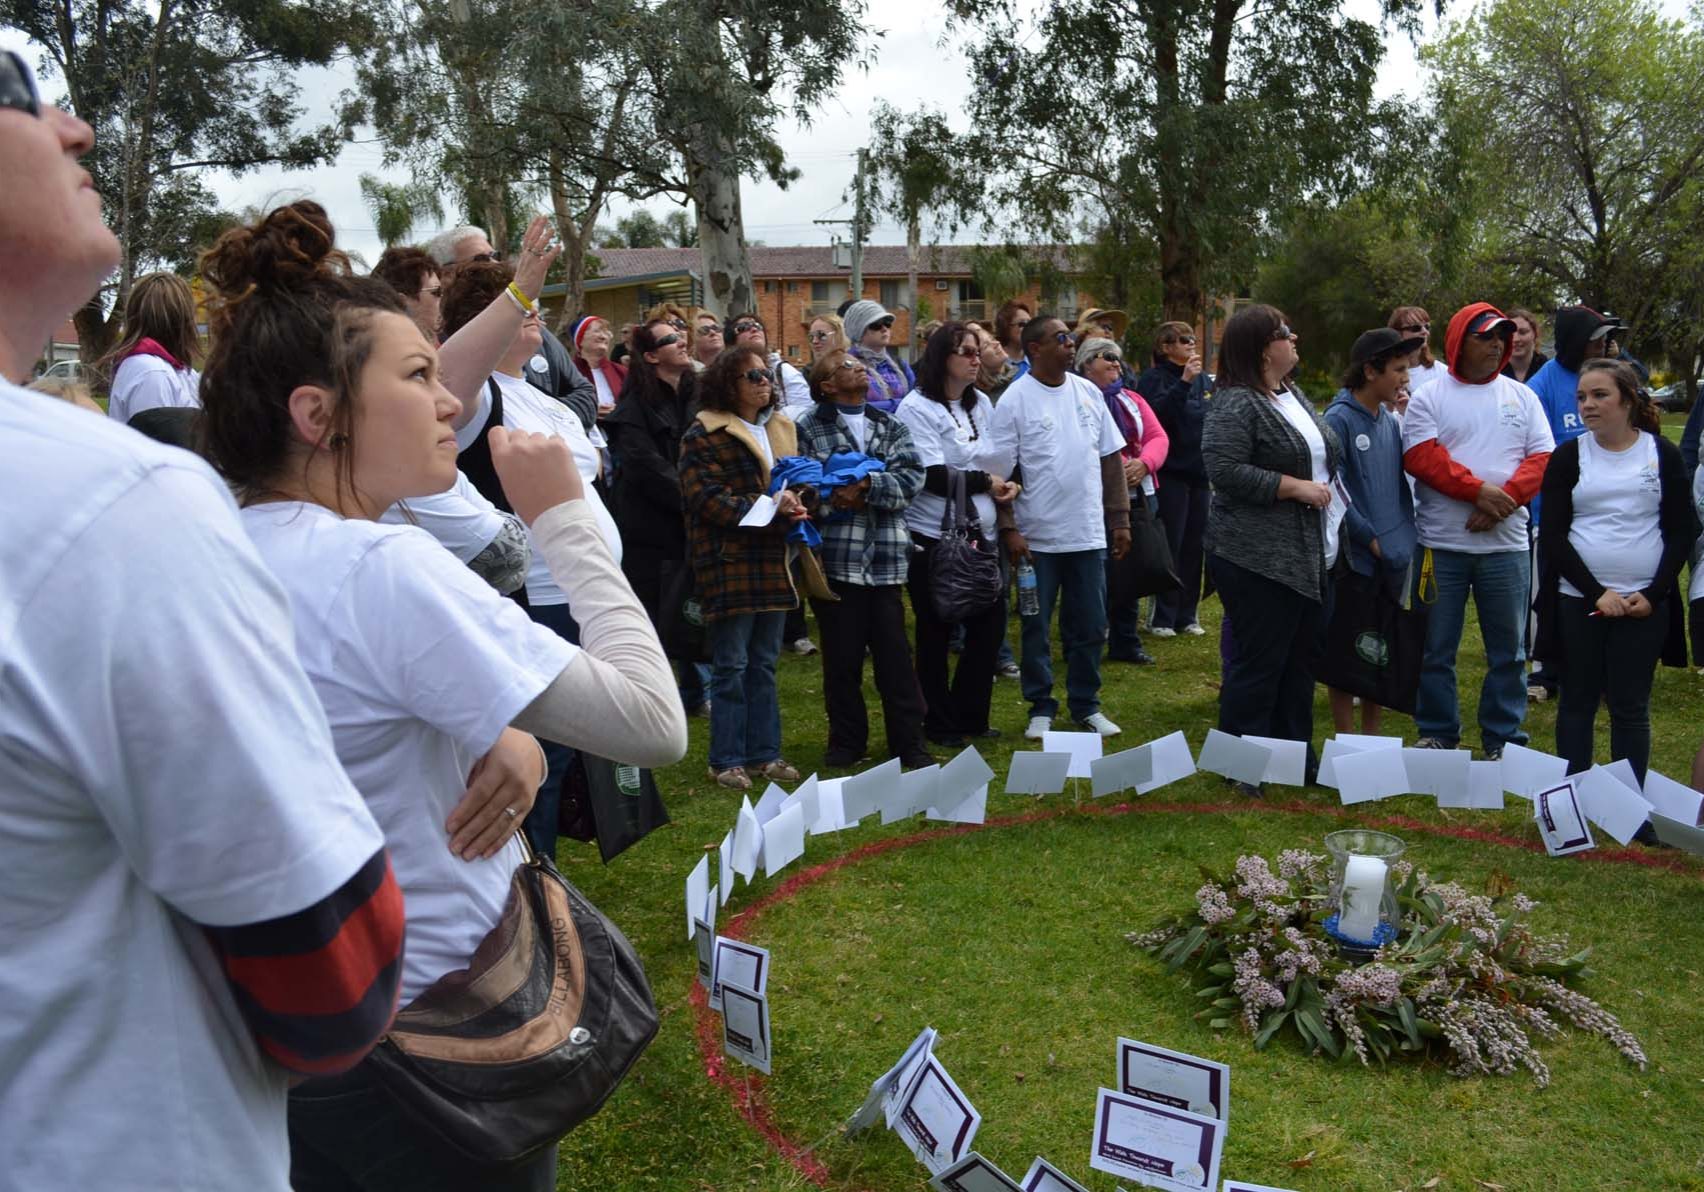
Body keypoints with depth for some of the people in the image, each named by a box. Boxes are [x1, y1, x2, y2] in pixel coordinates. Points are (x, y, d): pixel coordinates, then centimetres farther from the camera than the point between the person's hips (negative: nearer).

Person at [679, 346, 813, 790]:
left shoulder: (781, 429, 15)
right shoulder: (704, 434, -8)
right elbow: (705, 497, -16)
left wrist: (795, 503, 1)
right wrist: (767, 507, -21)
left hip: (772, 562, 7)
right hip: (729, 564, -7)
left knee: (765, 663, 13)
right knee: (731, 666, -1)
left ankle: (764, 753, 22)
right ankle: (727, 760, 10)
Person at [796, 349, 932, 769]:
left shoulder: (891, 426, 13)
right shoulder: (808, 429, 2)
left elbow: (912, 475, -1)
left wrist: (867, 485, -14)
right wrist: (831, 498, -20)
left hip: (885, 557, 2)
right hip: (835, 557, -2)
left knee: (894, 654, 5)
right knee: (841, 656, 6)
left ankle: (909, 743, 15)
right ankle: (846, 741, 21)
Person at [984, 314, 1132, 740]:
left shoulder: (1088, 392, 7)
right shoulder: (1015, 400, -7)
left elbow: (1111, 458, 10)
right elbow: (1000, 472, -8)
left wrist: (1120, 519, 7)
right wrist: (1009, 529, -14)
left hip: (1088, 534, 4)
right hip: (1037, 537, -4)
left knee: (1090, 627, 11)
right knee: (1037, 628, 7)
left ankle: (1085, 705, 25)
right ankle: (1040, 708, 19)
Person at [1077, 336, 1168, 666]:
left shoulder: (1132, 400, 18)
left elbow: (1158, 437, 9)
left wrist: (1143, 463, -11)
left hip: (1138, 497, 7)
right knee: (1101, 574, -7)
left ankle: (1125, 643, 23)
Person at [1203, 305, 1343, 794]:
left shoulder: (1292, 397, 15)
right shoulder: (1235, 404, -13)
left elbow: (1323, 455, 28)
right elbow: (1225, 470, -22)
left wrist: (1330, 490, 13)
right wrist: (1295, 487, -19)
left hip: (1311, 556, 9)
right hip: (1260, 560, -9)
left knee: (1301, 660, 15)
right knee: (1258, 662, -3)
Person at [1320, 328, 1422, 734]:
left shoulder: (1390, 422, 9)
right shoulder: (1339, 419, -12)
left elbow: (1400, 481, 15)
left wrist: (1406, 532, 4)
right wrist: (1369, 538, -13)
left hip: (1394, 557, 7)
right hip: (1356, 558, -7)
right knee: (1346, 652, 2)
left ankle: (1372, 735, 27)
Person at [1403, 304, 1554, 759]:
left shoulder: (1522, 397, 11)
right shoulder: (1429, 396, 1)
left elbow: (1542, 459, 3)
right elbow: (1421, 456, -10)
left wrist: (1506, 498, -14)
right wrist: (1479, 490, -18)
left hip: (1506, 545, 3)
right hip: (1441, 545, -2)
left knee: (1508, 649, 7)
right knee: (1437, 649, 6)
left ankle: (1504, 740, 18)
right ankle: (1436, 735, 18)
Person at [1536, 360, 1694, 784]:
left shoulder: (1664, 455, 4)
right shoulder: (1568, 456, 3)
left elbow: (1682, 533, 3)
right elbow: (1552, 535, -2)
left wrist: (1653, 595, -9)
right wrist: (1596, 592, -12)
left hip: (1644, 604, 0)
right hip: (1577, 601, 0)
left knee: (1631, 708, 4)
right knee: (1577, 702, 7)